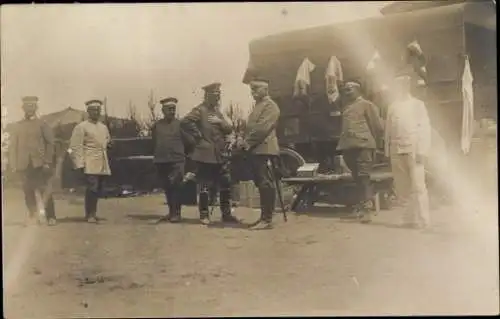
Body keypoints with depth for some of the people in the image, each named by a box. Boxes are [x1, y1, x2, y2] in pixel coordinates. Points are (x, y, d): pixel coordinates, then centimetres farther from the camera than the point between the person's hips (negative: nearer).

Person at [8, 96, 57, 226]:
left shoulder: (42, 124, 4)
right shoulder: (18, 126, 12)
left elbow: (50, 143, 0)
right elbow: (13, 146, 10)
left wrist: (48, 161, -7)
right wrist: (13, 164, 2)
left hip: (40, 163, -3)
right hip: (24, 164, 3)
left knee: (44, 190, -4)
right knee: (28, 191, 5)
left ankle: (50, 217, 3)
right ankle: (32, 217, 14)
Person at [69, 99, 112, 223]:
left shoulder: (104, 127, 19)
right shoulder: (81, 127, -1)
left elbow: (107, 143, 33)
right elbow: (75, 147, -7)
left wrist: (109, 144, 10)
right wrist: (79, 164, -14)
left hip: (103, 165, 6)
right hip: (89, 164, -6)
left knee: (98, 190, 8)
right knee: (92, 188, -13)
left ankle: (92, 213, 19)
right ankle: (90, 215, -3)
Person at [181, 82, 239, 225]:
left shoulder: (217, 111, 18)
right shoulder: (200, 110, -7)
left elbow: (229, 129, 13)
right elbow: (185, 122, -23)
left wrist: (220, 122, -7)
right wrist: (198, 136, -16)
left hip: (219, 155, 8)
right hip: (205, 155, -7)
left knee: (226, 185, 8)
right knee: (205, 186, -1)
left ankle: (226, 214, 16)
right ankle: (204, 215, 9)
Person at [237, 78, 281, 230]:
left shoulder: (270, 105, -7)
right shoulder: (258, 106, 24)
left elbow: (262, 129, -17)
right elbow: (250, 127, 23)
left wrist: (247, 142, -14)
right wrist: (244, 141, 5)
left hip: (264, 150, -10)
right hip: (255, 150, 10)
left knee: (266, 184, -9)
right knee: (261, 184, 10)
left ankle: (267, 220, -8)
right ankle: (264, 217, 15)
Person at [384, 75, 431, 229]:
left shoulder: (417, 104, 2)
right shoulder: (393, 106, 14)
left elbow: (425, 128, -4)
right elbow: (388, 129, 13)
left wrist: (421, 151, -12)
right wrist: (388, 151, 5)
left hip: (413, 149, -4)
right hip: (396, 150, 4)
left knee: (417, 186, -5)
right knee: (401, 187, 6)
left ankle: (421, 219, 1)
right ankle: (409, 218, 15)